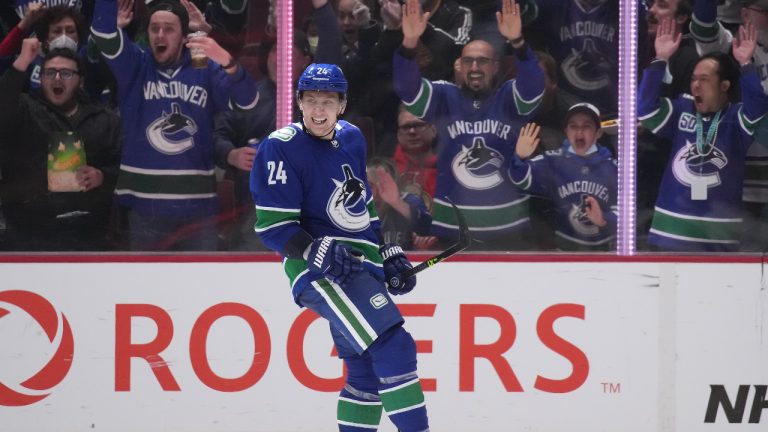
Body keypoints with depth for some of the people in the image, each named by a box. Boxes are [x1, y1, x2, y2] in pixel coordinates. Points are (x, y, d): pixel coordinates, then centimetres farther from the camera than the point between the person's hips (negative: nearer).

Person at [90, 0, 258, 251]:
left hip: (197, 207, 0)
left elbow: (247, 101, -9)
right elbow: (103, 32, -10)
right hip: (145, 208, 0)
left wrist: (227, 63, -29)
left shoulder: (205, 71, 5)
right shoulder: (135, 66, 5)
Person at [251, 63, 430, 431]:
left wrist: (389, 255, 20)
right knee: (393, 349, -22)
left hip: (362, 267, 8)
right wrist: (316, 252, -28)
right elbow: (273, 227, -14)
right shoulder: (281, 149, -10)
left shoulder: (351, 139, 13)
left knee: (367, 371, 11)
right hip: (321, 270, -8)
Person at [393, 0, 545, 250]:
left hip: (506, 230, 0)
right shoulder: (445, 98, 1)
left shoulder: (509, 98, 0)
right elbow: (406, 87, -14)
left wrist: (517, 41, -39)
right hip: (451, 228, 0)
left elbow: (533, 85, -21)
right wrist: (409, 42, -33)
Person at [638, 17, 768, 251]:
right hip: (672, 233, 2)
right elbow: (645, 107, -9)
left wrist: (746, 65, -31)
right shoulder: (681, 110, 4)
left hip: (720, 238, -2)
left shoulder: (738, 118, -3)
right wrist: (660, 60, -16)